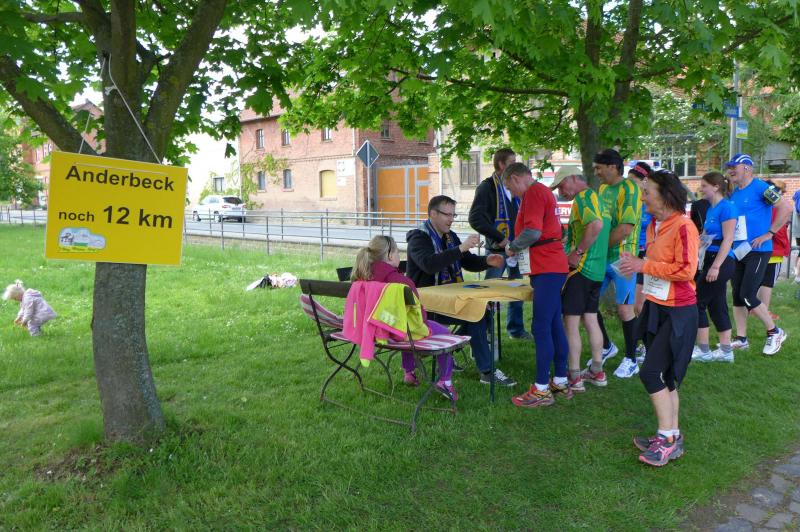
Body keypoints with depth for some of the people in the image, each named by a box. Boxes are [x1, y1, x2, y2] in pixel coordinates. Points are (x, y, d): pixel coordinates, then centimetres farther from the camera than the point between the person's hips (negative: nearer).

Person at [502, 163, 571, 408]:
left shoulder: (533, 193, -11)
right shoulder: (542, 191, 22)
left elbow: (533, 231, -22)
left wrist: (512, 247, -7)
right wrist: (518, 249, 16)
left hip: (547, 270, -11)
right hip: (552, 267, 11)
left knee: (541, 328, -8)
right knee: (554, 325, 15)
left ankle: (541, 389, -3)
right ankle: (561, 381, 24)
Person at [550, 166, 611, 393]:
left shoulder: (582, 197, -12)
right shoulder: (597, 197, 17)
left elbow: (596, 225, -29)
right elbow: (601, 226, 20)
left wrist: (577, 253, -22)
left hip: (580, 268, -10)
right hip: (597, 269, 10)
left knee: (571, 323, -3)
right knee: (591, 320, 17)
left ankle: (574, 378, 2)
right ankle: (597, 372, 25)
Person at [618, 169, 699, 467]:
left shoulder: (683, 226, -16)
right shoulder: (653, 226, 10)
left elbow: (686, 270, -23)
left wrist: (643, 265, -20)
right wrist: (636, 264, 6)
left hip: (678, 313, -9)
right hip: (655, 308, 9)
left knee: (651, 373, -9)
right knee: (663, 377, 13)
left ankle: (667, 439, 5)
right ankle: (672, 438, 24)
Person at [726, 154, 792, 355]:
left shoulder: (760, 187, -11)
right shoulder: (734, 193, 11)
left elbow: (787, 208, -17)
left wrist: (769, 234, -18)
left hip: (758, 251, -8)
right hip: (738, 252, 8)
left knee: (747, 295, -10)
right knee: (737, 296, 9)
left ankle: (774, 332, 11)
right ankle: (741, 339, 18)